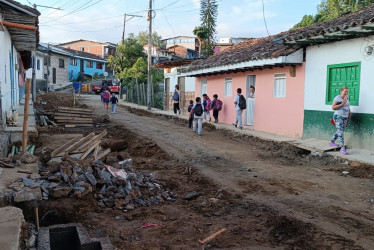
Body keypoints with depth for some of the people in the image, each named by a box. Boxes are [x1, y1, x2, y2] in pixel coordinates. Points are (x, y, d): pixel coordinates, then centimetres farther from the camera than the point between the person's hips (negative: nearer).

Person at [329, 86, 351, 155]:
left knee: (339, 131, 12)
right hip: (338, 117, -8)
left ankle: (331, 142, 31)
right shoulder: (337, 98, -8)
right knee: (340, 132, -14)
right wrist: (342, 104, -22)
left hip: (345, 118, 8)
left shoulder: (347, 99, 14)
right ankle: (342, 148, -17)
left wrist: (349, 113, 10)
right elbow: (333, 107, -15)